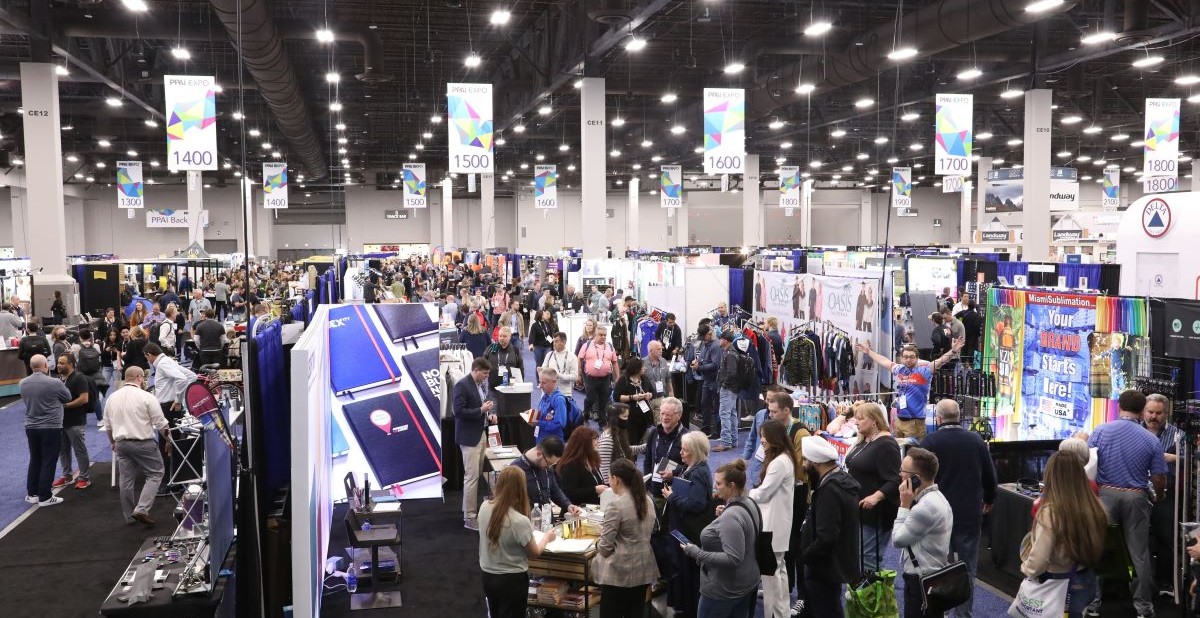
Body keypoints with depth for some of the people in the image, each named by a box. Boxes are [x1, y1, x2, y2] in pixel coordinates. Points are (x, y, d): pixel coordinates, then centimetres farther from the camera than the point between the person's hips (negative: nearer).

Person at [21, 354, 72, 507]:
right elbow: (68, 398, -1)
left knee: (34, 461, 18)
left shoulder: (23, 383, -1)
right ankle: (45, 497, 5)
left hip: (31, 427, 5)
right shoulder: (54, 383, -18)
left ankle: (32, 494, 24)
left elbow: (26, 401, 13)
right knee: (48, 463, 2)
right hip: (51, 428, -5)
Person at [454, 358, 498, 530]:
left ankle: (470, 510, 24)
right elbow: (459, 412, -20)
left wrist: (488, 414, 6)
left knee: (477, 476, 13)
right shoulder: (462, 385, -14)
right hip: (469, 437, -8)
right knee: (472, 477, -6)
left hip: (481, 434, 8)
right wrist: (481, 410, -21)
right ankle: (469, 518, 0)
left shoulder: (481, 384, 11)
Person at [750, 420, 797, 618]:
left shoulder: (779, 463, -22)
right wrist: (750, 493, 5)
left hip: (773, 523, -10)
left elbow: (763, 494, -17)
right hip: (777, 521, 10)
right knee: (779, 567, 16)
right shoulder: (785, 458, 10)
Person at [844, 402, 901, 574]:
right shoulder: (864, 441, 12)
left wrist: (877, 496, -35)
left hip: (876, 512, -10)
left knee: (869, 559, -8)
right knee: (859, 557, 14)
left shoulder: (886, 444, -16)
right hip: (859, 509, 10)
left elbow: (894, 481, -24)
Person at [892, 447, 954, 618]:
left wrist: (904, 505, -13)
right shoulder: (936, 496, 8)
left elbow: (897, 539, -16)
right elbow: (909, 535, 12)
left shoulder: (926, 506, -25)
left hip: (922, 582, -10)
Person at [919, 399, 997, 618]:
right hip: (970, 513, 2)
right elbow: (989, 475, 7)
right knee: (967, 567, 9)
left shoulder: (930, 442, -12)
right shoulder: (976, 440, -2)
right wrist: (989, 500, 25)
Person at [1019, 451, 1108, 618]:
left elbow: (1036, 564, -22)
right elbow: (1096, 547, 9)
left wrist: (1025, 568, -3)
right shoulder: (1095, 506, -8)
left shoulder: (1050, 513, -26)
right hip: (1087, 582, 5)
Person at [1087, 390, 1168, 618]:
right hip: (1135, 497, 0)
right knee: (1139, 551, 10)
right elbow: (1159, 479, 0)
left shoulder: (1100, 431, -6)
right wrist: (1159, 497, 22)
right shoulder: (1151, 440, -4)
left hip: (1105, 494, 0)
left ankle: (1093, 599, 14)